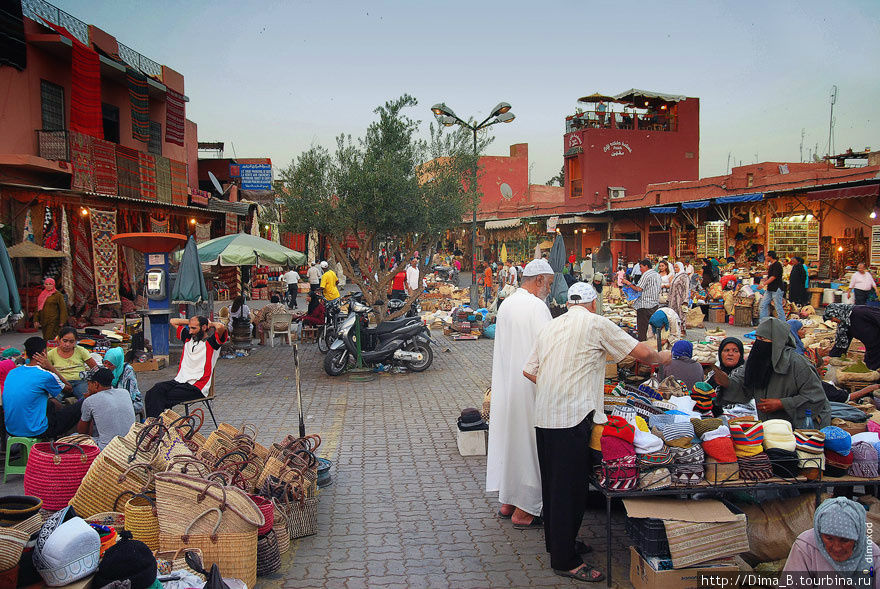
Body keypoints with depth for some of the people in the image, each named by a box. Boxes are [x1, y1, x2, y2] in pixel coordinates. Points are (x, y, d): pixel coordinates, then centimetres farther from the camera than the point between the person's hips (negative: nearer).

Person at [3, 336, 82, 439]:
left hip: (11, 430, 8)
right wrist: (50, 367, -2)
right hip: (36, 433, -8)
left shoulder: (12, 372, 5)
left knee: (51, 403, 31)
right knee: (82, 404, 2)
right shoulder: (46, 375, -16)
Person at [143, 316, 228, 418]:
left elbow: (221, 327, -22)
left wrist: (211, 324, -1)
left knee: (164, 397, -27)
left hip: (197, 387, -6)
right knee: (154, 391, -22)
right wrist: (191, 321, 21)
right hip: (179, 380, 7)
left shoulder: (211, 342, -1)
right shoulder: (189, 337, 20)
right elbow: (173, 321, 31)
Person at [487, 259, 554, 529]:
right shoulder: (537, 306, -16)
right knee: (528, 443, 1)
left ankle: (507, 502, 26)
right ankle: (524, 511, 9)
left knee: (508, 439, 16)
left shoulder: (506, 304, 10)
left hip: (504, 385, 9)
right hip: (528, 387, -8)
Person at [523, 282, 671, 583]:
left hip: (544, 415, 7)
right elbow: (643, 353, -4)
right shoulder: (597, 324, -3)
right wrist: (662, 357, 17)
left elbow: (529, 371, 14)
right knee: (570, 487, 0)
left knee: (553, 483, 18)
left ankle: (556, 542, 34)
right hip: (573, 415, -7)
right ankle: (565, 561, 8)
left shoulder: (550, 326, 14)